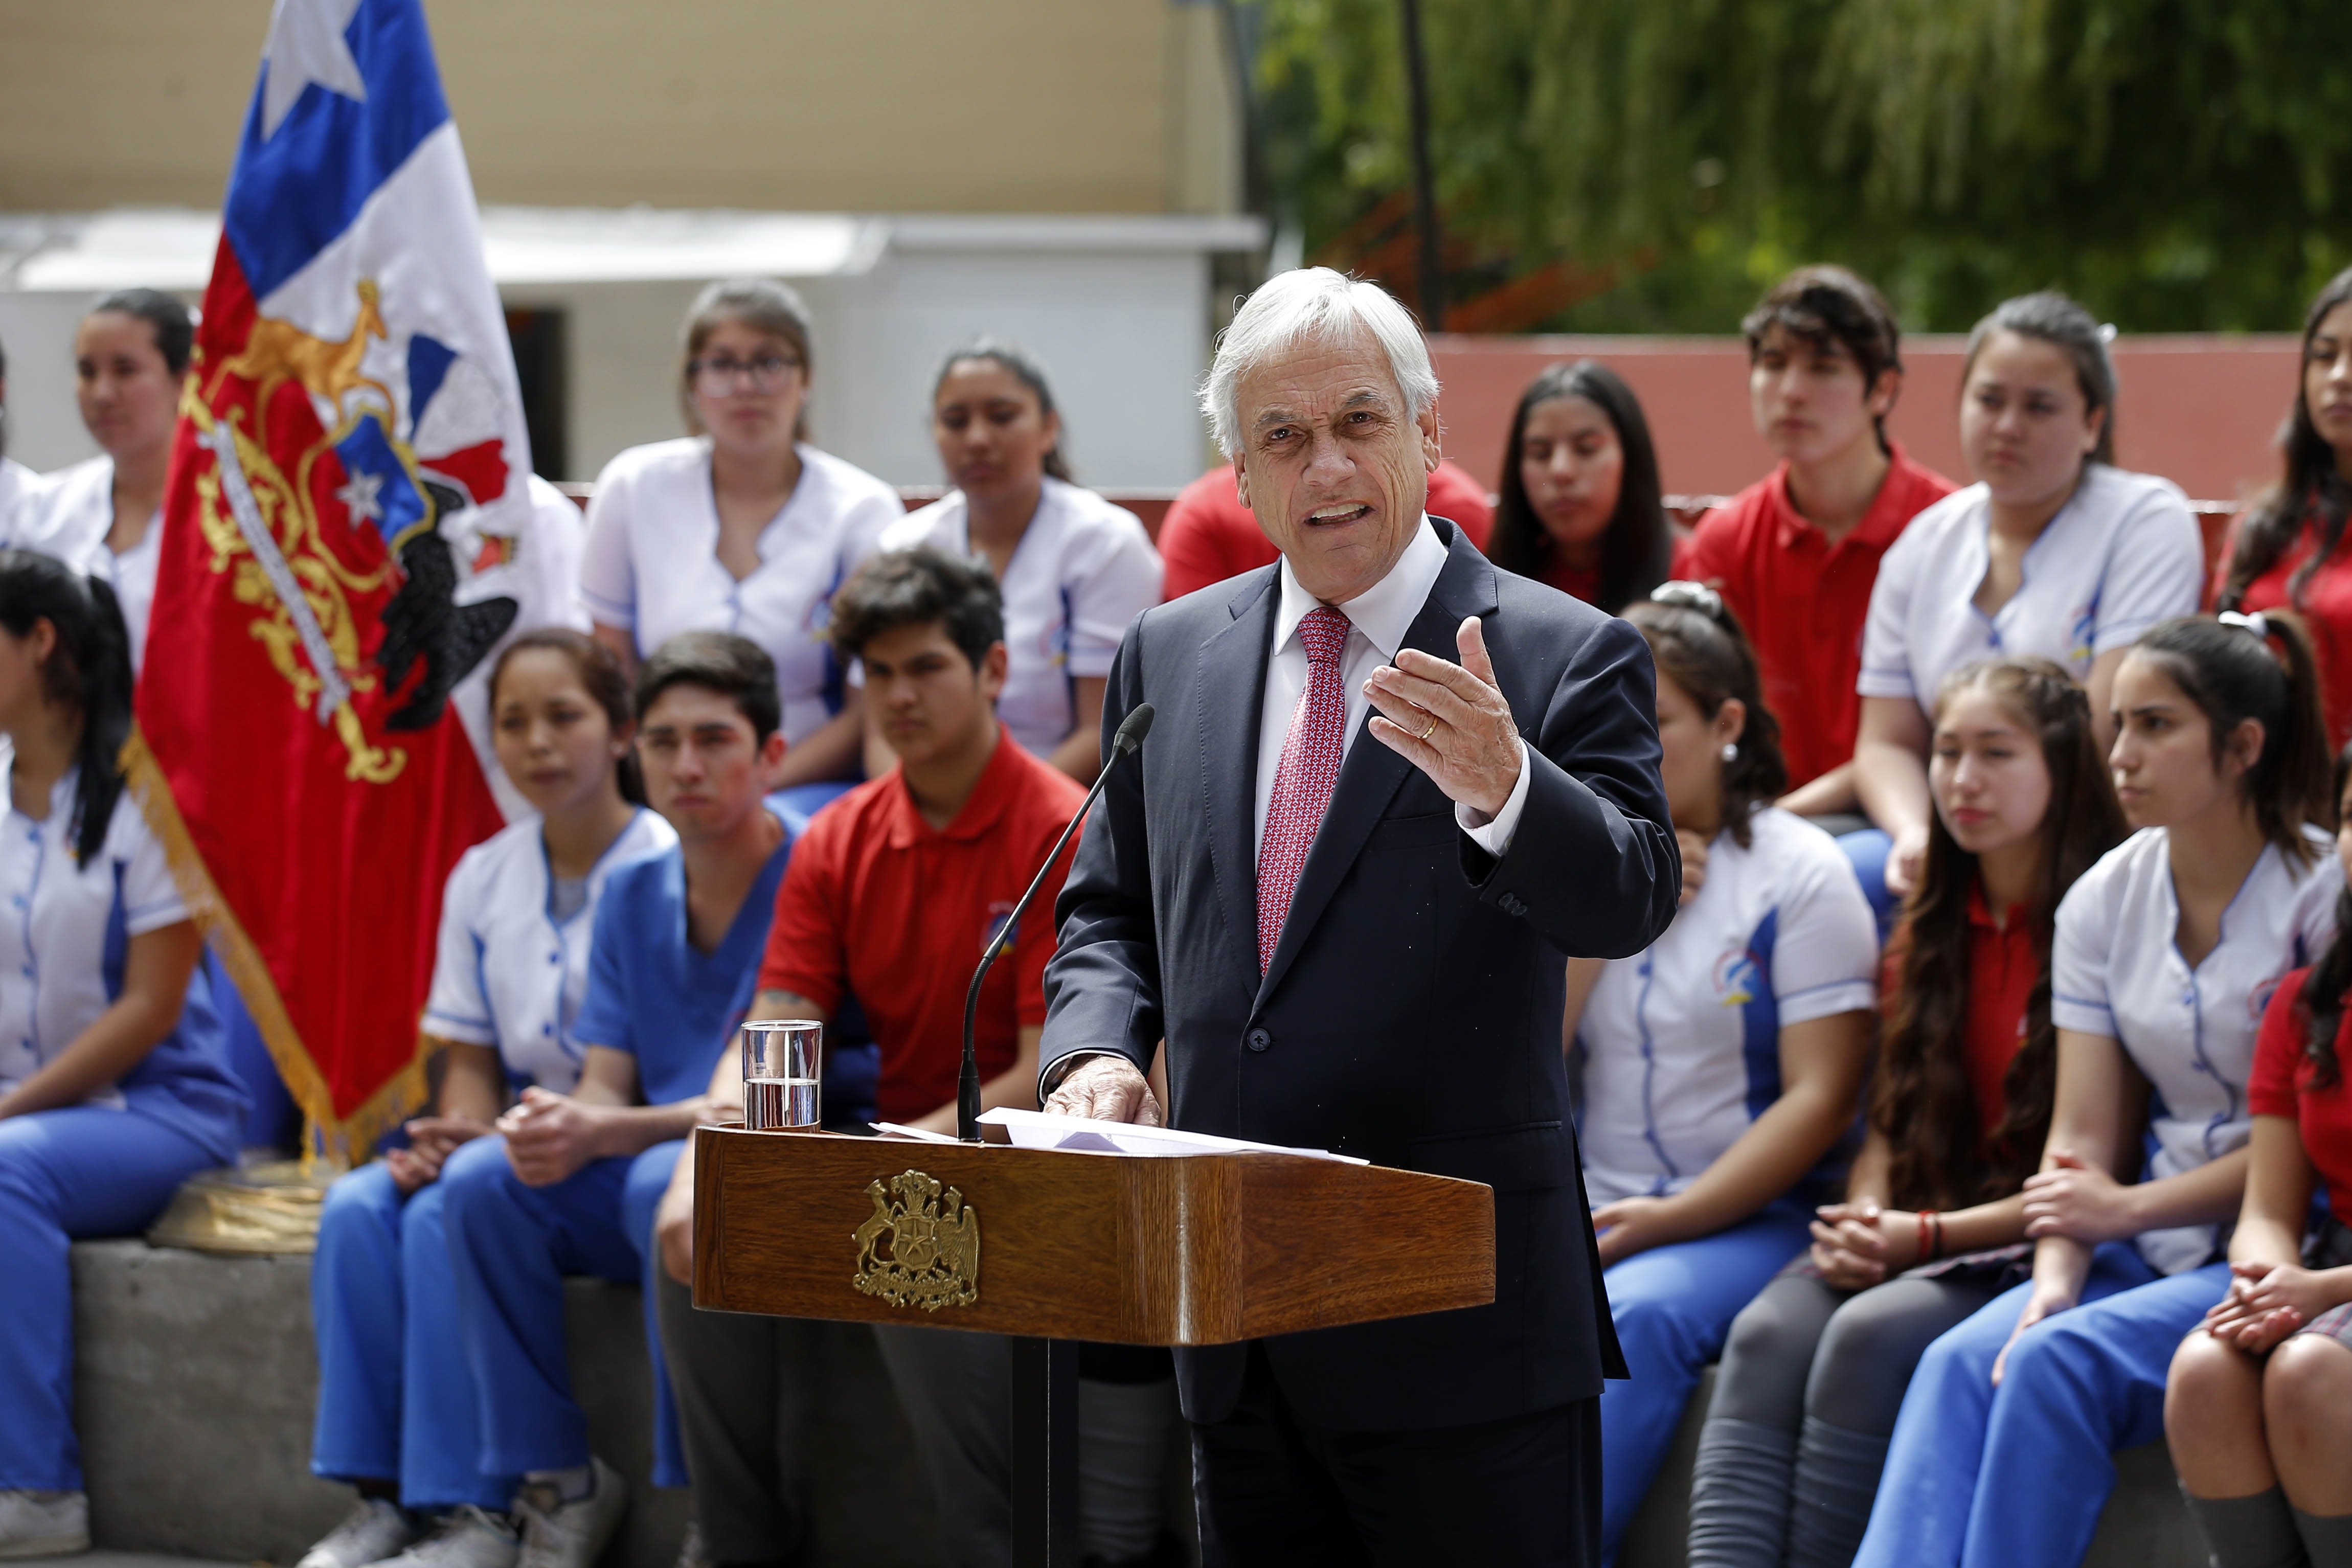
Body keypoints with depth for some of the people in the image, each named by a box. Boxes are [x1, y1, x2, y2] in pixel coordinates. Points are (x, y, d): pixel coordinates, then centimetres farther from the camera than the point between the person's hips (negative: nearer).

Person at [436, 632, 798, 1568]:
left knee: (667, 1183, -38)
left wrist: (602, 1133, -29)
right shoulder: (632, 895, 10)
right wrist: (554, 1125, -20)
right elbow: (607, 1084, 6)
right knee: (482, 1181, -18)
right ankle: (559, 1480, -9)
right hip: (634, 1178, 7)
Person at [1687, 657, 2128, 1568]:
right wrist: (1862, 1220, -3)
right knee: (1768, 1332, -24)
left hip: (2031, 1247, -6)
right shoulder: (1931, 930, 16)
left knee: (1872, 1333, -33)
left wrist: (1930, 1235, -13)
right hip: (1910, 1238, 6)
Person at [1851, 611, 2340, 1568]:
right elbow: (2082, 1138, 5)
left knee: (2057, 1364, -28)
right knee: (1963, 1362, -21)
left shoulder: (2322, 897, -8)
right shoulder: (2103, 902, 9)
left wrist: (2131, 1207, -10)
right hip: (2156, 1249, 5)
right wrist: (2057, 1273, -13)